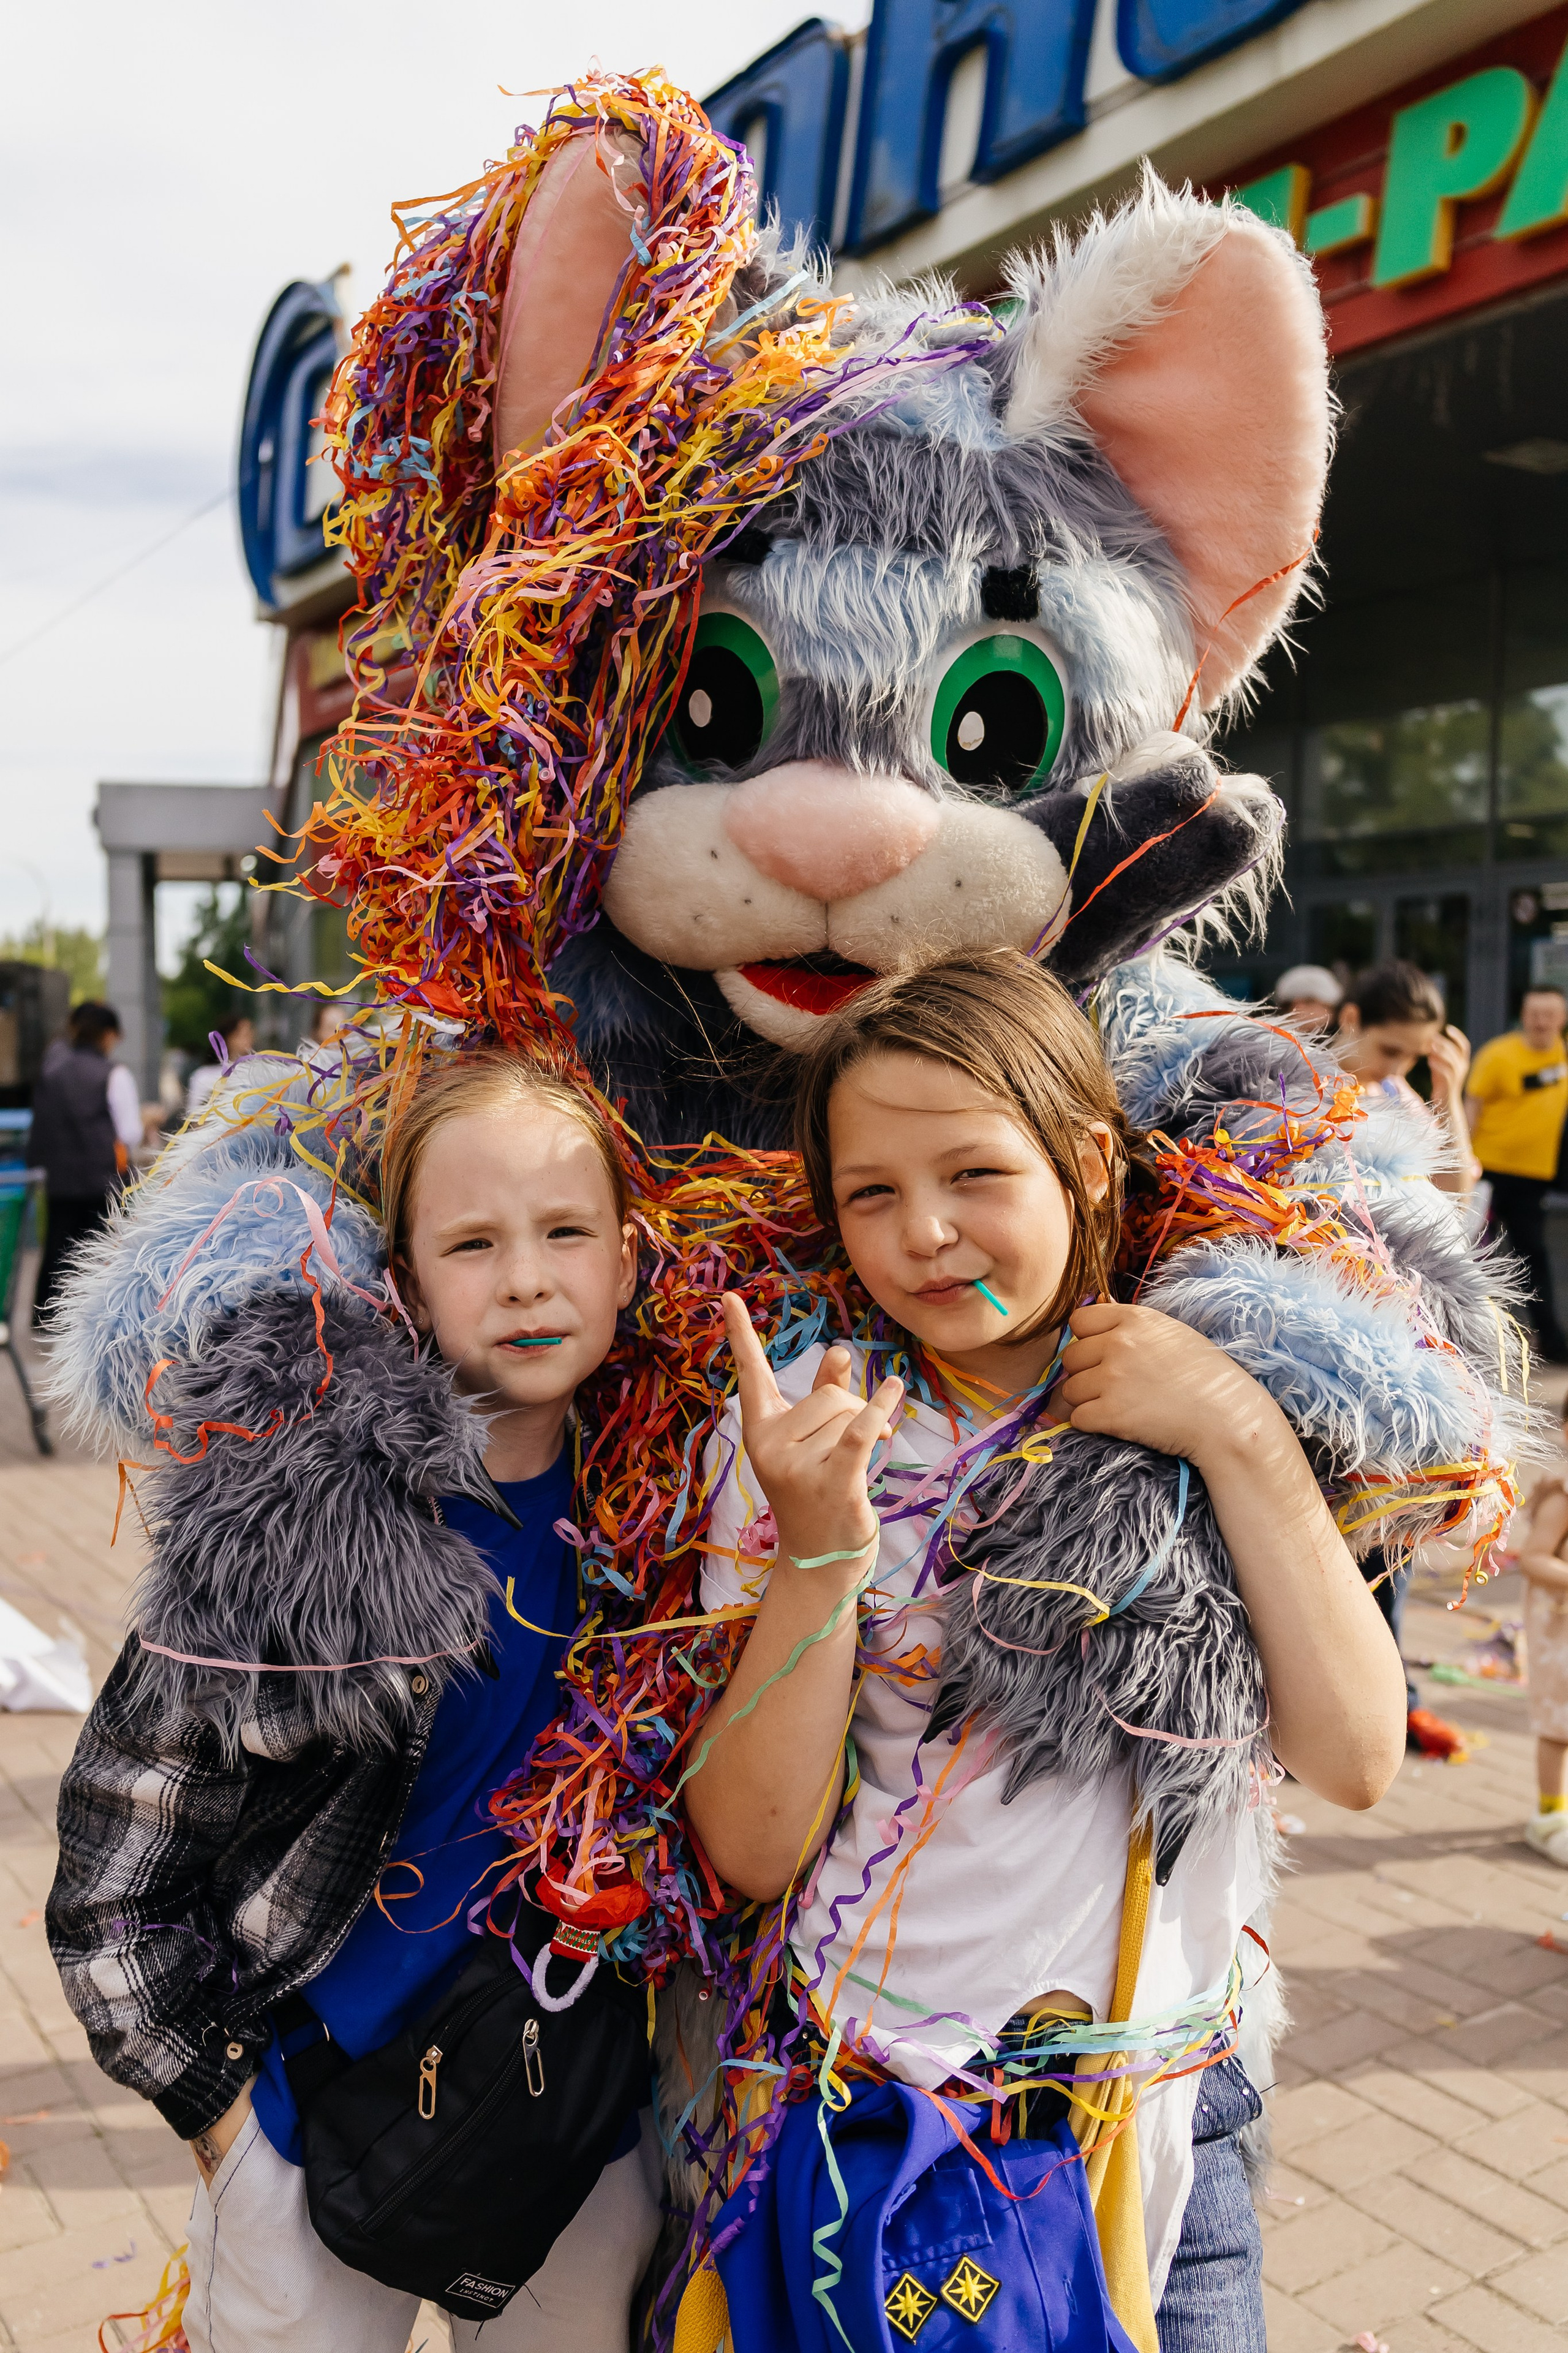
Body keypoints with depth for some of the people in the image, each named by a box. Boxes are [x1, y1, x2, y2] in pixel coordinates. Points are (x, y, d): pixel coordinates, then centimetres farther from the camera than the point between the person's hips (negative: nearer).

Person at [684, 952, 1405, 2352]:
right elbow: (753, 1852, -13)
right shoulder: (803, 1426, -11)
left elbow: (1354, 1760, -13)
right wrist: (818, 1553, -27)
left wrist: (1246, 1440, -21)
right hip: (855, 2129, -1)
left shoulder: (1219, 1415, -6)